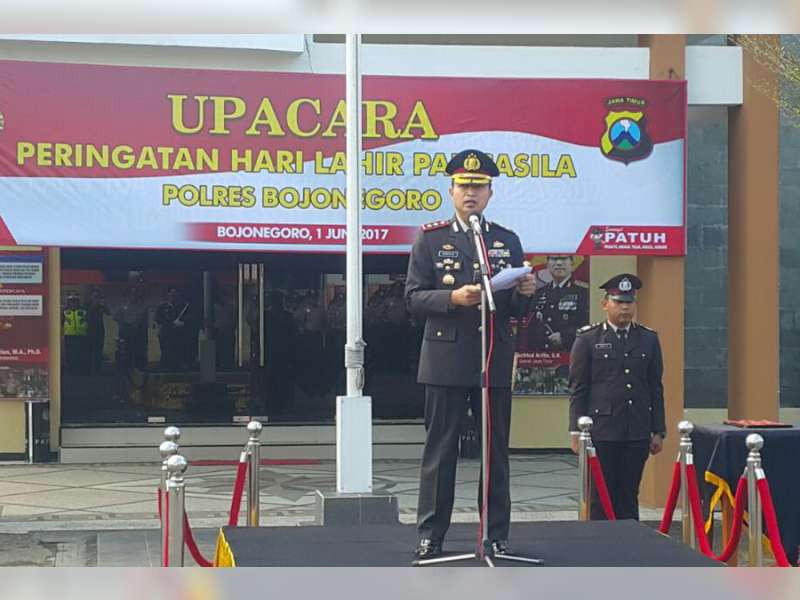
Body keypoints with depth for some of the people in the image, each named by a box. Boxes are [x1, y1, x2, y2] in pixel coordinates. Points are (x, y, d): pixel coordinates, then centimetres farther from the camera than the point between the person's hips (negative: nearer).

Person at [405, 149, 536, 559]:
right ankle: (430, 536, 6)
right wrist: (453, 298, -17)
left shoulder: (508, 241, 12)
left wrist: (524, 294, -10)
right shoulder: (430, 238, 5)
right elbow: (414, 298, -1)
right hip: (445, 361, -2)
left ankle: (497, 536, 11)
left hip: (495, 362, 2)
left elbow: (517, 312, 12)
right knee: (439, 451, 1)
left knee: (496, 452, 5)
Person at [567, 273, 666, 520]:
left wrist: (658, 432, 8)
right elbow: (577, 389, 1)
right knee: (601, 499, 0)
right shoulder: (588, 339, 2)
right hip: (602, 431, -3)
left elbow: (656, 389, 12)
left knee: (629, 497, 5)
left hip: (637, 433, 3)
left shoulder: (648, 340, 11)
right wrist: (576, 431, -4)